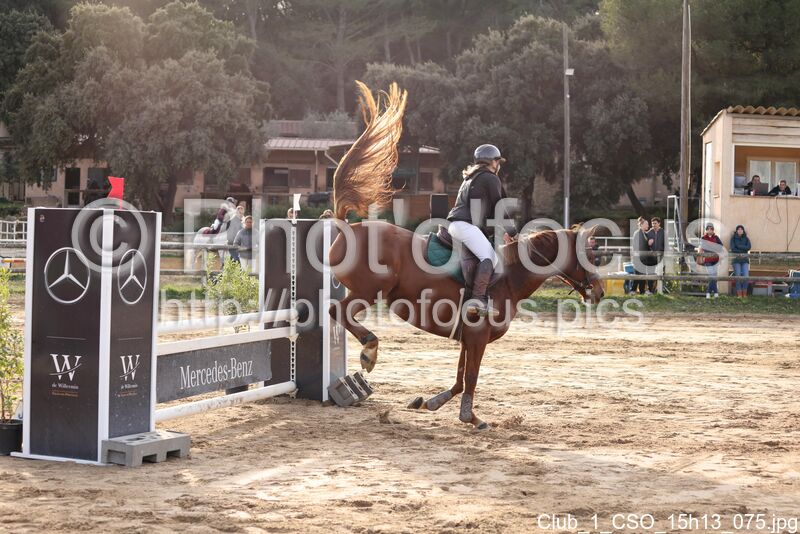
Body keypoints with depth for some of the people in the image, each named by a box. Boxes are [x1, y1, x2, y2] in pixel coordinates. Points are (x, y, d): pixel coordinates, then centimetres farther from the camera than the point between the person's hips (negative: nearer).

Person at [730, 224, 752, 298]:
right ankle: (739, 295, -2)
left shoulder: (746, 239, 8)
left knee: (746, 277, -8)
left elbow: (749, 247, -8)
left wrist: (739, 246, -12)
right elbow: (733, 249, -9)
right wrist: (743, 251, -13)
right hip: (736, 260, -1)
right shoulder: (733, 238, 2)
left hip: (744, 260, 2)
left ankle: (744, 294, 2)